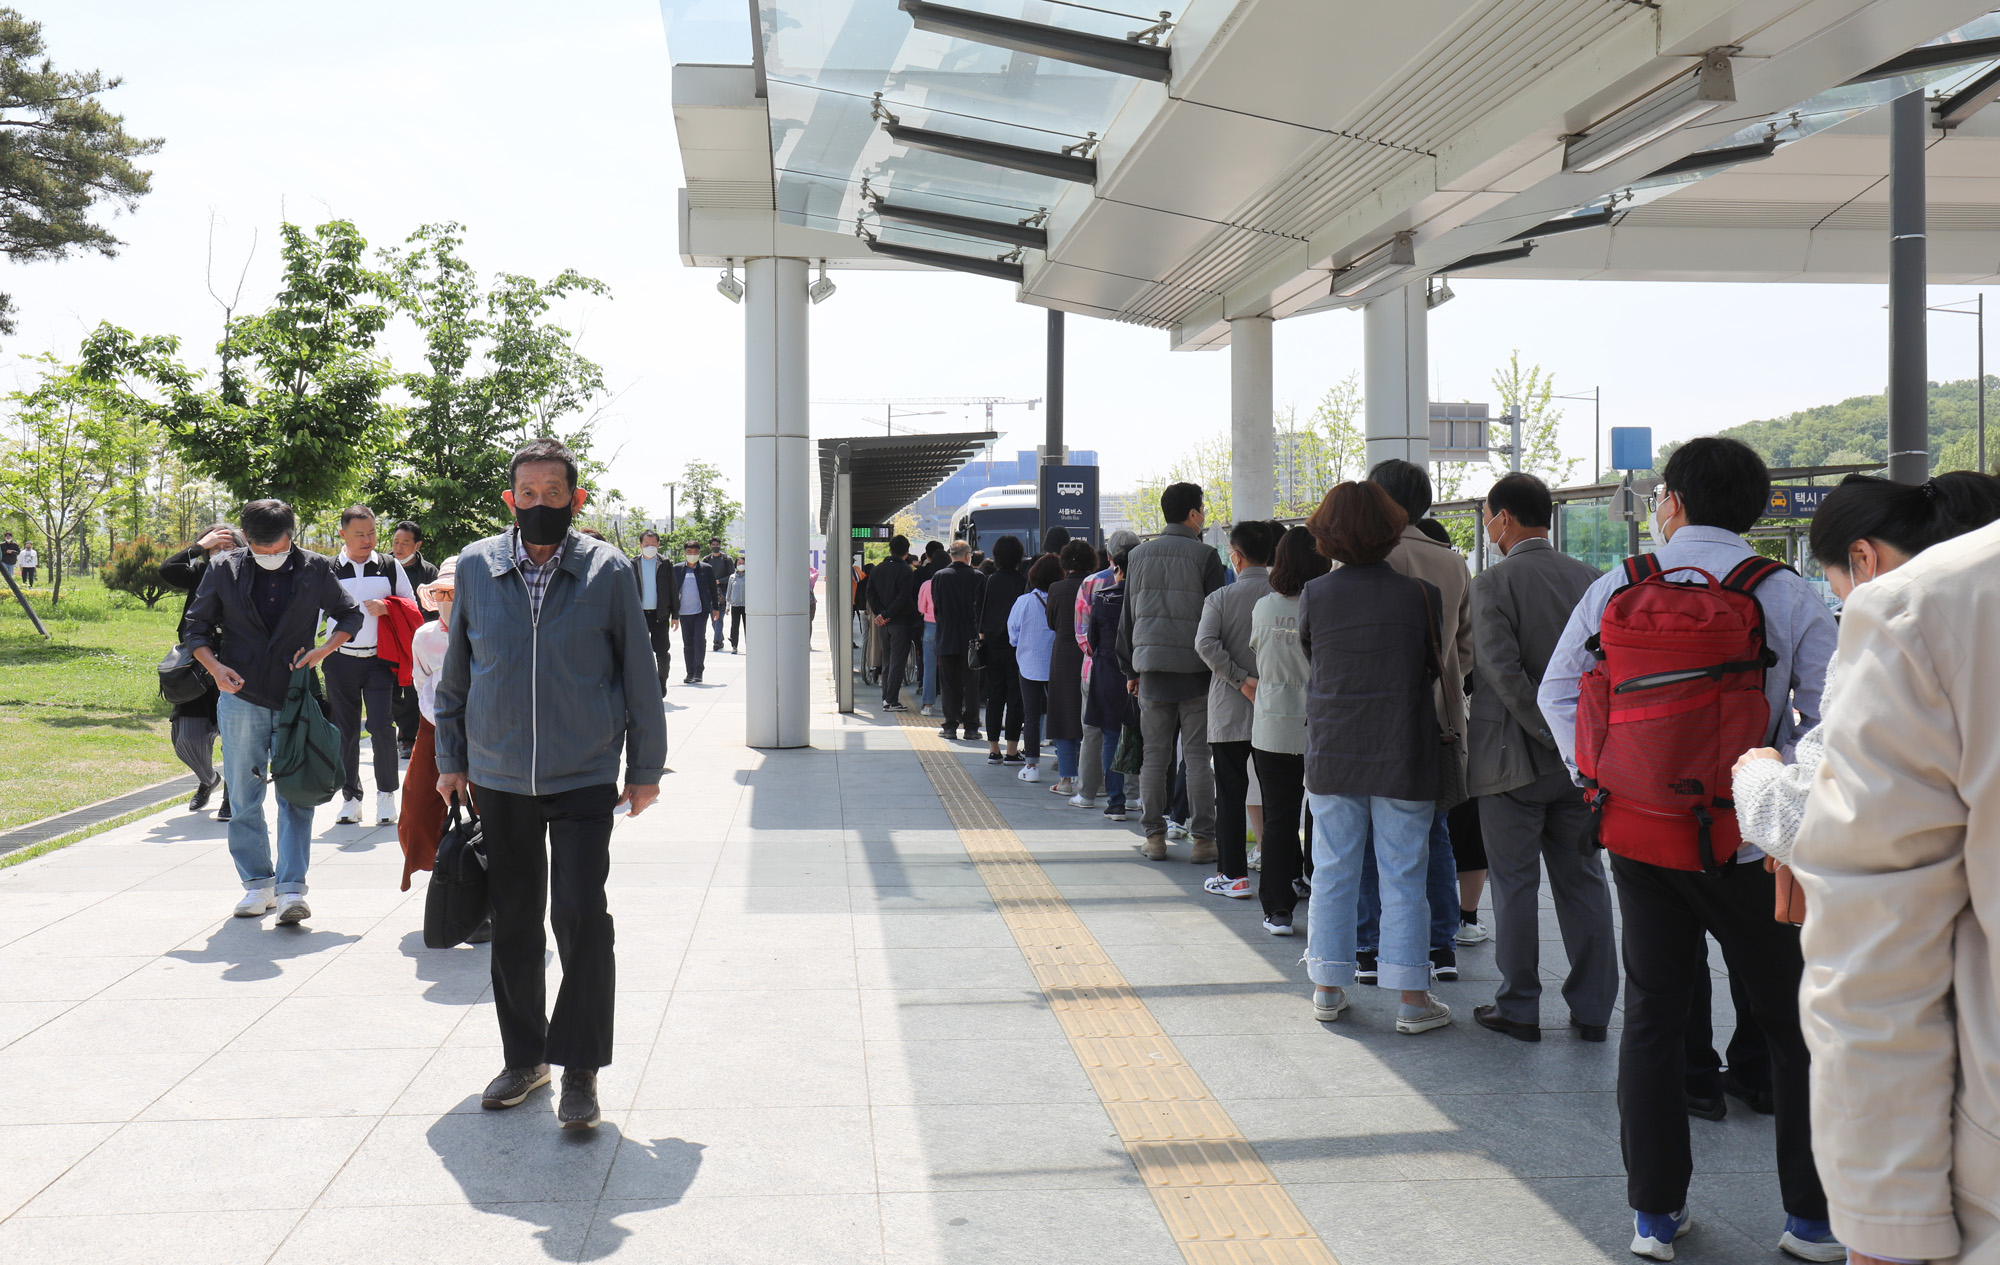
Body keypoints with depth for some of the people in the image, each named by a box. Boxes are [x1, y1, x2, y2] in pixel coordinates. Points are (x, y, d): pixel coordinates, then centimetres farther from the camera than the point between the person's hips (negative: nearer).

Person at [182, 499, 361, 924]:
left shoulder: (315, 569, 1)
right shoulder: (224, 569, 2)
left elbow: (350, 615, 13)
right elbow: (195, 626, 10)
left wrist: (324, 649, -5)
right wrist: (215, 667, -8)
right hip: (241, 699, 1)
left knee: (296, 796, -6)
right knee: (243, 799, 5)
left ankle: (291, 889, -6)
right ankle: (257, 884, 17)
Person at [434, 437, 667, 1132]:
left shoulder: (607, 571, -4)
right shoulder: (476, 566, 2)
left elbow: (638, 675, 3)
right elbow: (455, 671, 12)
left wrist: (645, 770, 4)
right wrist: (451, 759, 13)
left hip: (584, 779, -2)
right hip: (498, 780, 3)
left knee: (581, 916, -9)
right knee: (513, 922, 11)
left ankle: (580, 1068, 5)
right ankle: (524, 1055, 28)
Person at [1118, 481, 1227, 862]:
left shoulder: (1138, 555, 10)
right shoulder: (1204, 555, -5)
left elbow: (1128, 616, 14)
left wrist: (1130, 669, 19)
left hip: (1151, 667, 4)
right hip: (1195, 669, -4)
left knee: (1154, 755, 8)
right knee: (1197, 755, 1)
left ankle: (1154, 836, 10)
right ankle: (1203, 839, 2)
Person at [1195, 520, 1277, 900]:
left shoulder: (1221, 597, -6)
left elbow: (1206, 644, -18)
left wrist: (1242, 681, -14)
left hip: (1230, 711, -2)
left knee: (1231, 792, 5)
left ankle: (1233, 875, 6)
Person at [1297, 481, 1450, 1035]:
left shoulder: (1314, 595, -5)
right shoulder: (1422, 596, -9)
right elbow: (1434, 667, 5)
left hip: (1331, 754, 2)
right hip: (1403, 757, -2)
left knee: (1332, 871, 11)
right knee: (1403, 875, 4)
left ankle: (1328, 989, 17)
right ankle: (1412, 999, 9)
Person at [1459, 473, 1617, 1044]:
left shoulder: (1493, 583, -12)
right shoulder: (1590, 579, 5)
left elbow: (1502, 669, -21)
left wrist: (1548, 733, -15)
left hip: (1513, 760, -5)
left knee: (1514, 883, 5)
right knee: (1583, 879, 12)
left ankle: (1519, 1008, 12)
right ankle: (1592, 1008, 17)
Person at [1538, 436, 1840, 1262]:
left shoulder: (1616, 590, 0)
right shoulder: (1793, 600, -5)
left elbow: (1557, 691, 3)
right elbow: (1830, 718, -9)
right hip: (1746, 842, -2)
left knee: (1652, 1017, 11)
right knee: (1792, 1022, 10)